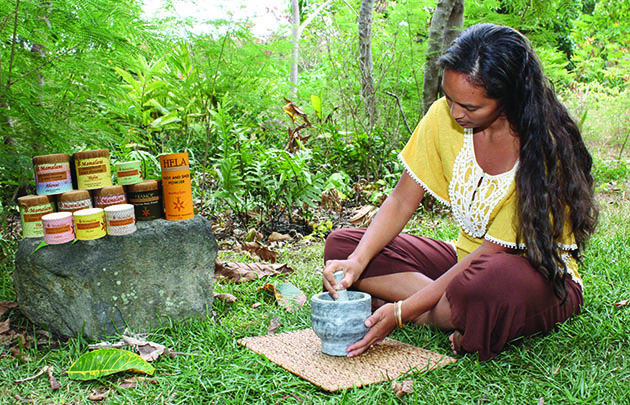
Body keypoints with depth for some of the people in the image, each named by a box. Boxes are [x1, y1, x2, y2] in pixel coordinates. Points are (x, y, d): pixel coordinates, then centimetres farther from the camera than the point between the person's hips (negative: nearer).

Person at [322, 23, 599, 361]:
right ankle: (463, 315, -18)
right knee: (341, 244, -9)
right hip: (469, 260, 7)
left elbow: (493, 251, -24)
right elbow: (402, 201, -4)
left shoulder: (543, 148, -26)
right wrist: (357, 261, -21)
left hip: (542, 277, -6)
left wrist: (402, 312, -26)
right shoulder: (444, 117, -10)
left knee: (491, 280, -45)